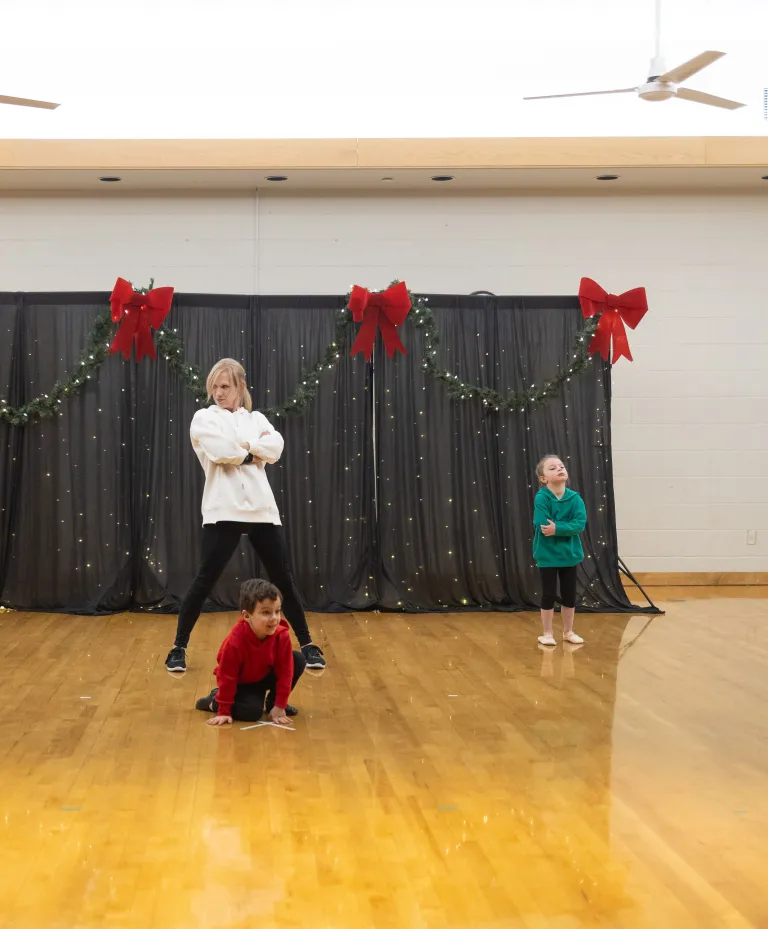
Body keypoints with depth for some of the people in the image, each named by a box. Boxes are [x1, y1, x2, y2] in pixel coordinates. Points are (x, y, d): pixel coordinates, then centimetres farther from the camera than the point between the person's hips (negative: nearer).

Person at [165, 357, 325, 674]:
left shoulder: (256, 419, 16)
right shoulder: (204, 418, 5)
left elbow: (275, 448, -4)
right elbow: (222, 452, -13)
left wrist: (241, 446, -11)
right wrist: (253, 450, -2)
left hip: (261, 510, 3)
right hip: (223, 511, -3)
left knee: (283, 579, 7)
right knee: (204, 580, -4)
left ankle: (307, 645, 18)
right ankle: (178, 648, 9)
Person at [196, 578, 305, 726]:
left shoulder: (282, 635, -24)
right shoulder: (235, 641, -34)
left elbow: (285, 670, -17)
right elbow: (226, 676, -26)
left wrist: (280, 706, -18)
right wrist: (224, 712, -23)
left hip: (265, 676, 5)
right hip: (241, 683, -5)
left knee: (298, 660, -14)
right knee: (252, 711, -30)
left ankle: (272, 701, 5)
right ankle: (215, 700, 0)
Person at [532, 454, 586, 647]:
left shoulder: (575, 498, -5)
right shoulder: (541, 498, -15)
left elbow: (580, 524, -15)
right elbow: (543, 526, -23)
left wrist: (558, 528, -24)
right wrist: (567, 527, -18)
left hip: (569, 553, 4)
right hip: (547, 554, -4)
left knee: (569, 595, 12)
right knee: (549, 595, 5)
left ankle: (568, 632, 27)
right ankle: (547, 633, 18)